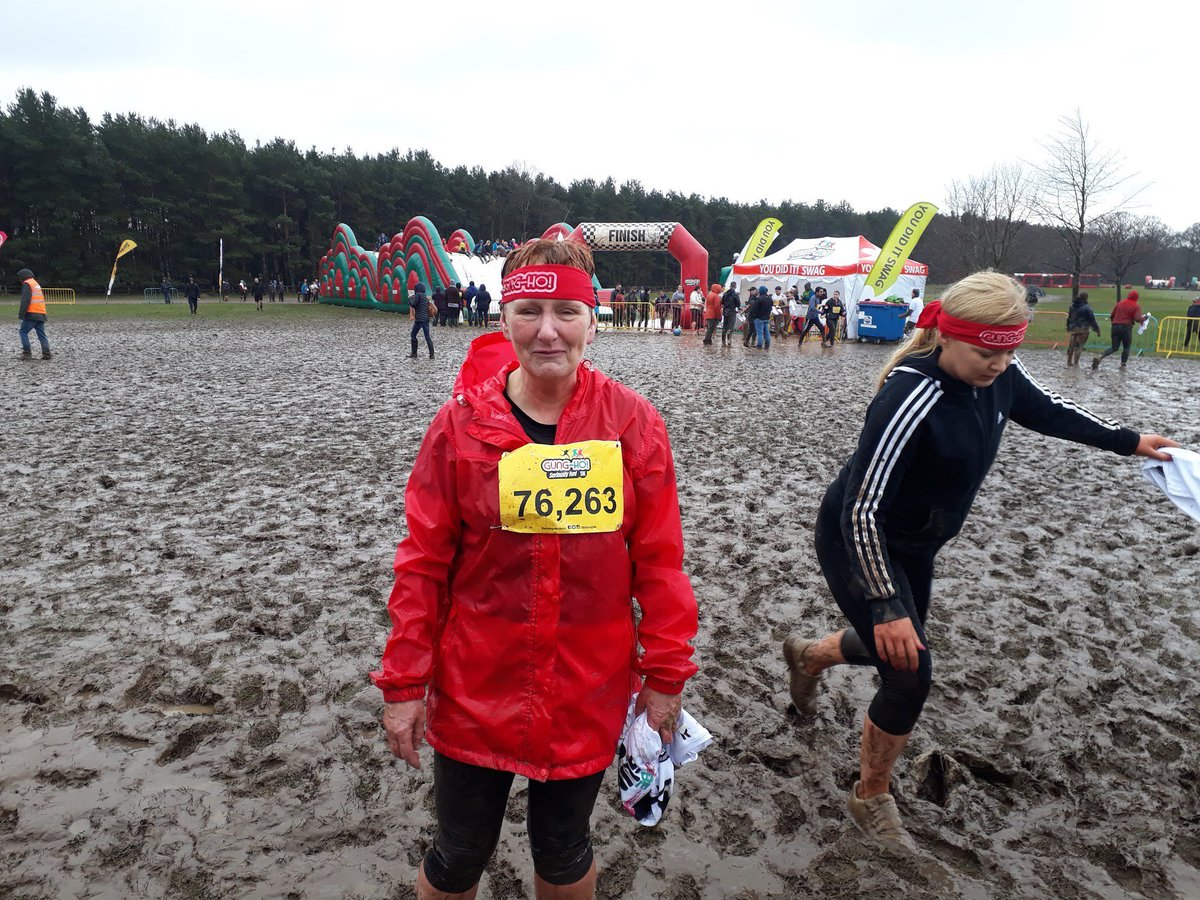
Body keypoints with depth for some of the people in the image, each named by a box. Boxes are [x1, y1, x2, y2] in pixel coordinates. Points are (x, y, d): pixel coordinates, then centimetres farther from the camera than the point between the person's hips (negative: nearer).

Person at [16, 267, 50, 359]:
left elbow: (25, 300, -14)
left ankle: (27, 353, -5)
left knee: (23, 332, 1)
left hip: (31, 314, -8)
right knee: (42, 335, 6)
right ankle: (46, 354, -1)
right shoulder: (37, 284, 23)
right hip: (41, 314, 8)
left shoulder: (27, 284, -4)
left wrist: (21, 313, -15)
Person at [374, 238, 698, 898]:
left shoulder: (632, 422, -9)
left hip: (589, 694, 0)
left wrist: (665, 672, -2)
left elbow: (659, 559, -4)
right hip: (475, 691, 0)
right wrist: (404, 683, -3)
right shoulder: (460, 423, -9)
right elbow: (423, 562, -5)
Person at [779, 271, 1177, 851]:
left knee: (897, 646, 23)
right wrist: (887, 607, -35)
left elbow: (1047, 411, 13)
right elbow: (862, 509, -34)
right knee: (910, 673, -9)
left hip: (913, 545, 8)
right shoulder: (912, 397, -34)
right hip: (857, 545, -8)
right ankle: (870, 799, 18)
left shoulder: (996, 374, -10)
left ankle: (807, 656, 56)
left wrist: (1128, 442, 24)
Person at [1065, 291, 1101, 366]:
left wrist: (1068, 328, 28)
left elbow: (1069, 318, 16)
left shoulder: (1072, 307, 6)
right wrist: (1097, 330, -5)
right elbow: (1092, 320, -12)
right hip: (1083, 330, -6)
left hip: (1073, 329, 6)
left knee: (1071, 346, 16)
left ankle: (1069, 362, 25)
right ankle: (1075, 363, -5)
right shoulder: (1087, 308, -14)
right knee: (1079, 347, -3)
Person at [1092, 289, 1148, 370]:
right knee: (1126, 348, 12)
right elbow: (1137, 319, -13)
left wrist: (1113, 323, 33)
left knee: (1114, 347, 8)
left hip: (1115, 327, 4)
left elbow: (1112, 316, 17)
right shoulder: (1136, 306, -1)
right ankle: (1123, 365, 4)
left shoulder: (1120, 303, 14)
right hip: (1126, 328, -4)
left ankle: (1099, 357, -16)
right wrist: (1144, 317, 6)